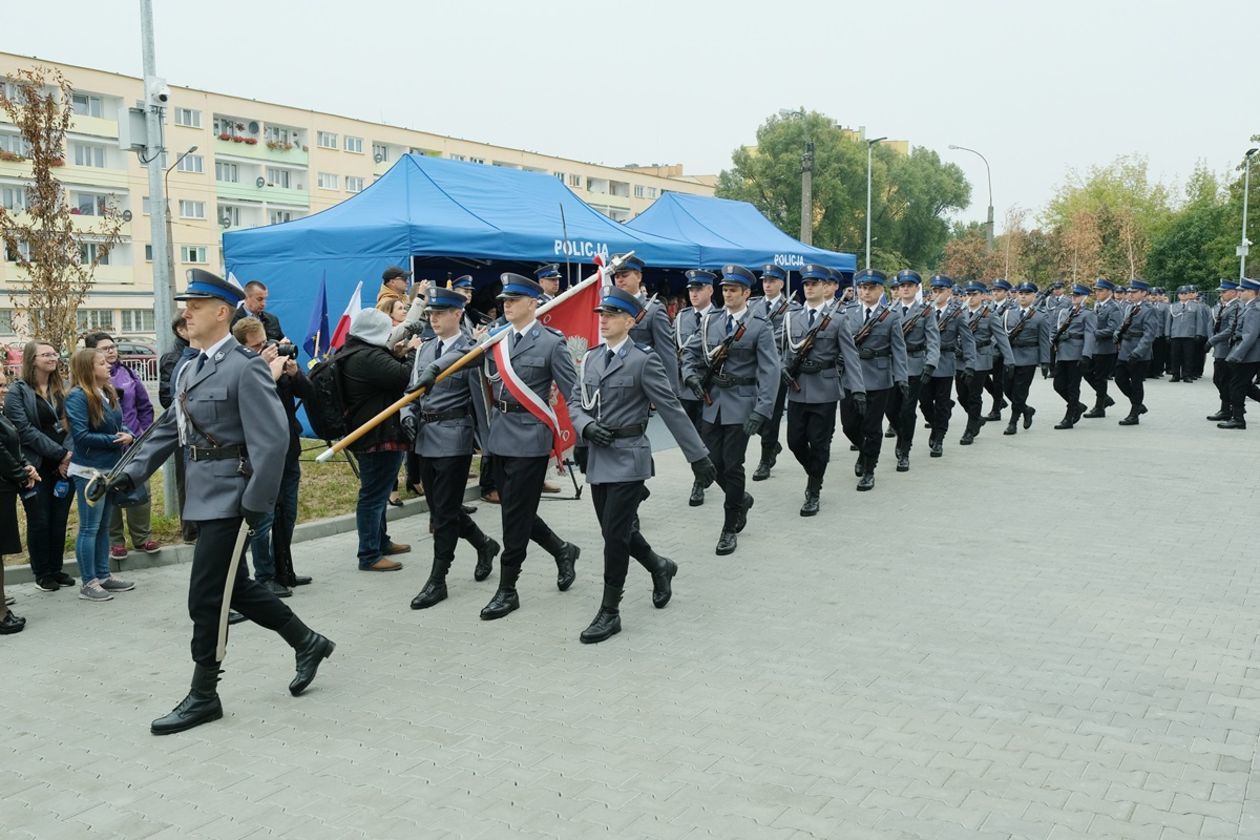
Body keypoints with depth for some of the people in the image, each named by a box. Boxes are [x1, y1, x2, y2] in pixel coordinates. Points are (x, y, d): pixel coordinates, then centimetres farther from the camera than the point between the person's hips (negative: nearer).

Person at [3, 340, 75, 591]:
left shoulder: (61, 389, 12)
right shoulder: (18, 391, -4)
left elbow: (70, 424, 6)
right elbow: (25, 430, -12)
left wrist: (68, 454, -11)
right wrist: (60, 453, -16)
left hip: (63, 465, 4)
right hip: (36, 467, -4)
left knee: (60, 520, 8)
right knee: (40, 521, 3)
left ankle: (56, 569, 20)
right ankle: (42, 574, 15)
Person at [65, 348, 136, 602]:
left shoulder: (109, 393, 7)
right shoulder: (78, 397, -15)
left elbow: (120, 424, 15)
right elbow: (81, 435, -21)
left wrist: (127, 435, -7)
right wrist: (114, 440, -17)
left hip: (111, 468, 8)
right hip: (90, 471, -8)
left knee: (103, 526, 15)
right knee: (89, 528, -1)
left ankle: (103, 576, 24)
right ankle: (88, 583, 5)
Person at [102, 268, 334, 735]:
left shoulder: (245, 368, -15)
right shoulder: (187, 370, 13)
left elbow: (273, 439, -20)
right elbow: (168, 429, 17)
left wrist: (256, 504, -20)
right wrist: (132, 473, 5)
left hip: (231, 498, -9)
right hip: (205, 496, 9)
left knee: (206, 596, -2)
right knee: (233, 588, 16)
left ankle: (203, 696, 13)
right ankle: (306, 643, 32)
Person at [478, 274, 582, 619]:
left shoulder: (551, 342, -7)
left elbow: (574, 393, -8)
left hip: (530, 436, -6)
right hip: (500, 435, 6)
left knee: (516, 513, -2)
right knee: (513, 510, 13)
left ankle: (507, 590, 10)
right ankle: (562, 550, 35)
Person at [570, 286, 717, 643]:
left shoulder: (643, 361, -9)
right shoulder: (591, 358, 10)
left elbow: (671, 410, -10)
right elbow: (578, 404, 13)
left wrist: (698, 456, -10)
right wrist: (586, 426, -10)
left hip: (628, 457, -6)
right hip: (598, 457, 7)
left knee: (615, 534, -5)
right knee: (615, 531, 14)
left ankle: (609, 612, 8)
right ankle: (659, 566, 41)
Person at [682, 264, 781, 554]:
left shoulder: (760, 327, -6)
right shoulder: (710, 321, 8)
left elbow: (769, 372, -12)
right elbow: (690, 352, 15)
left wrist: (760, 412, -21)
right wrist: (691, 376, -6)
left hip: (740, 404, -4)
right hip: (711, 402, 5)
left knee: (732, 466, 0)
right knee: (712, 463, 8)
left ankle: (730, 529, 14)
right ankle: (741, 499, 37)